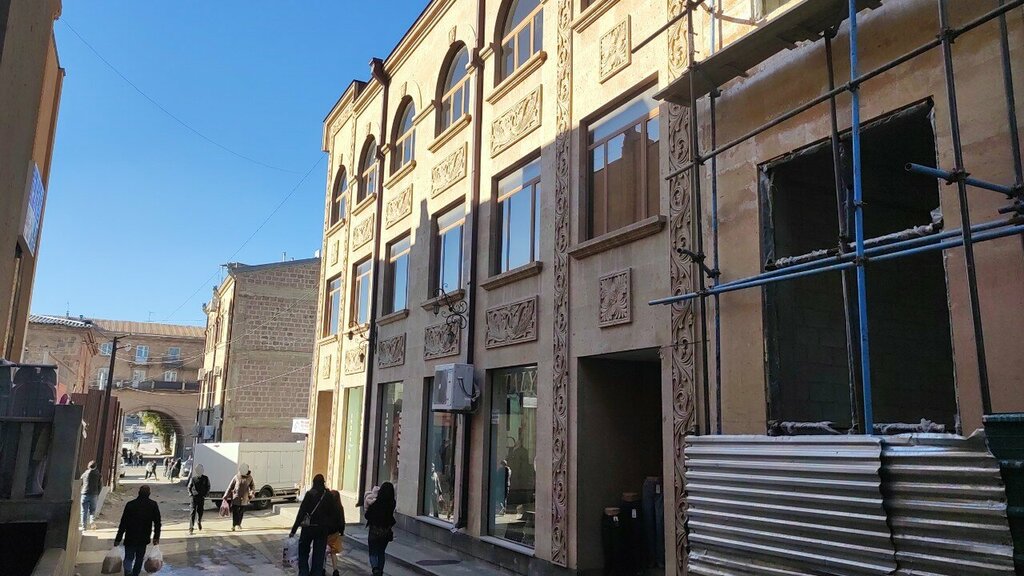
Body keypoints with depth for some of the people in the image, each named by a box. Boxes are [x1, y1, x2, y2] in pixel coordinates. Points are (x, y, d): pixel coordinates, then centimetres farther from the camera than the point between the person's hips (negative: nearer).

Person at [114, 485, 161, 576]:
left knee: (128, 558, 6)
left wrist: (118, 539, -1)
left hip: (130, 538, -1)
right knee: (139, 558, 17)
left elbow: (123, 523, -7)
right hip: (144, 538, 2)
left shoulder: (130, 504, -7)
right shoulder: (153, 505, -2)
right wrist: (156, 537, 8)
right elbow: (157, 523, 1)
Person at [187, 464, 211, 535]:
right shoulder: (193, 478, 3)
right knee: (193, 511, -10)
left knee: (200, 511, 10)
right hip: (194, 497, -1)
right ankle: (191, 527, -10)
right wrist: (190, 493, -4)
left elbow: (208, 487, 7)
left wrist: (205, 494, -4)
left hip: (202, 497, 1)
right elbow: (189, 487, 11)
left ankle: (199, 522, 39)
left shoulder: (205, 479, 3)